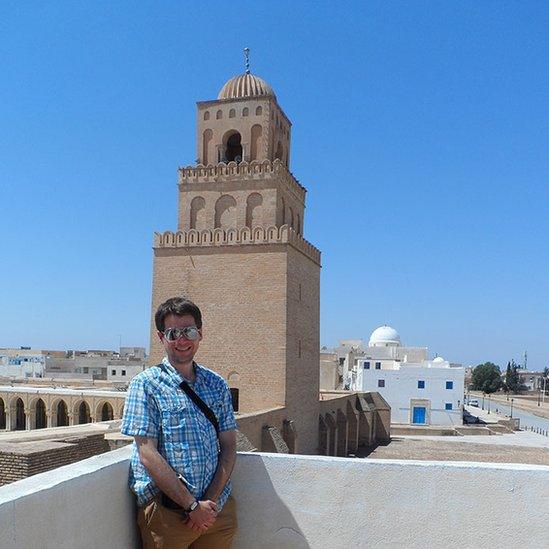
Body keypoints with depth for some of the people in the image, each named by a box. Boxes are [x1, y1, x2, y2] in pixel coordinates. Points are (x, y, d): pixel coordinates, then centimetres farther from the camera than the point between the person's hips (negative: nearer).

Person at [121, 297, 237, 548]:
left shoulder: (217, 385, 7)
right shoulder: (146, 384, -6)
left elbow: (228, 447, 5)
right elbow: (148, 453, -12)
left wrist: (210, 501, -9)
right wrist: (192, 505, -15)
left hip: (217, 509, 4)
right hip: (166, 512, -4)